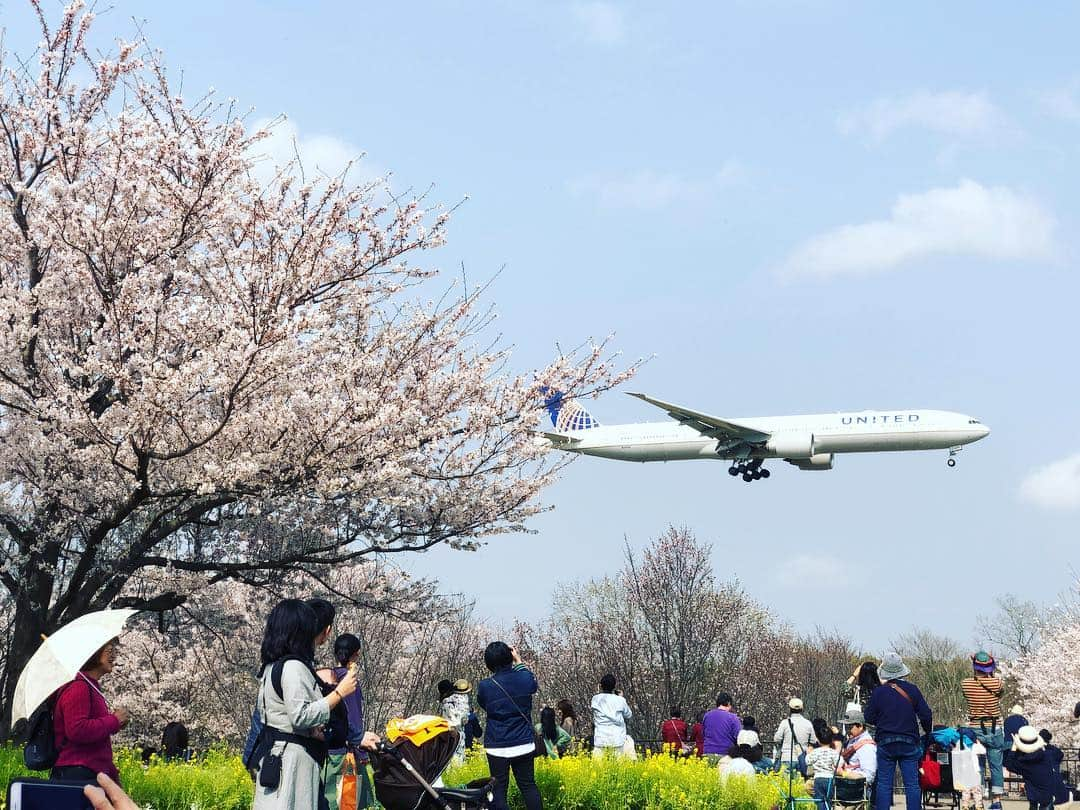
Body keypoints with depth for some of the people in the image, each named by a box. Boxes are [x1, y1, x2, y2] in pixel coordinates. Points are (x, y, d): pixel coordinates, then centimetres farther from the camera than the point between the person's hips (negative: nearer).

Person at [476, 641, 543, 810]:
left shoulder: (485, 686, -13)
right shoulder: (525, 679, -7)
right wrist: (518, 661, 21)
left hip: (497, 747, -2)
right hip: (524, 744, 2)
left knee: (499, 788, 6)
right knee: (528, 785, 12)